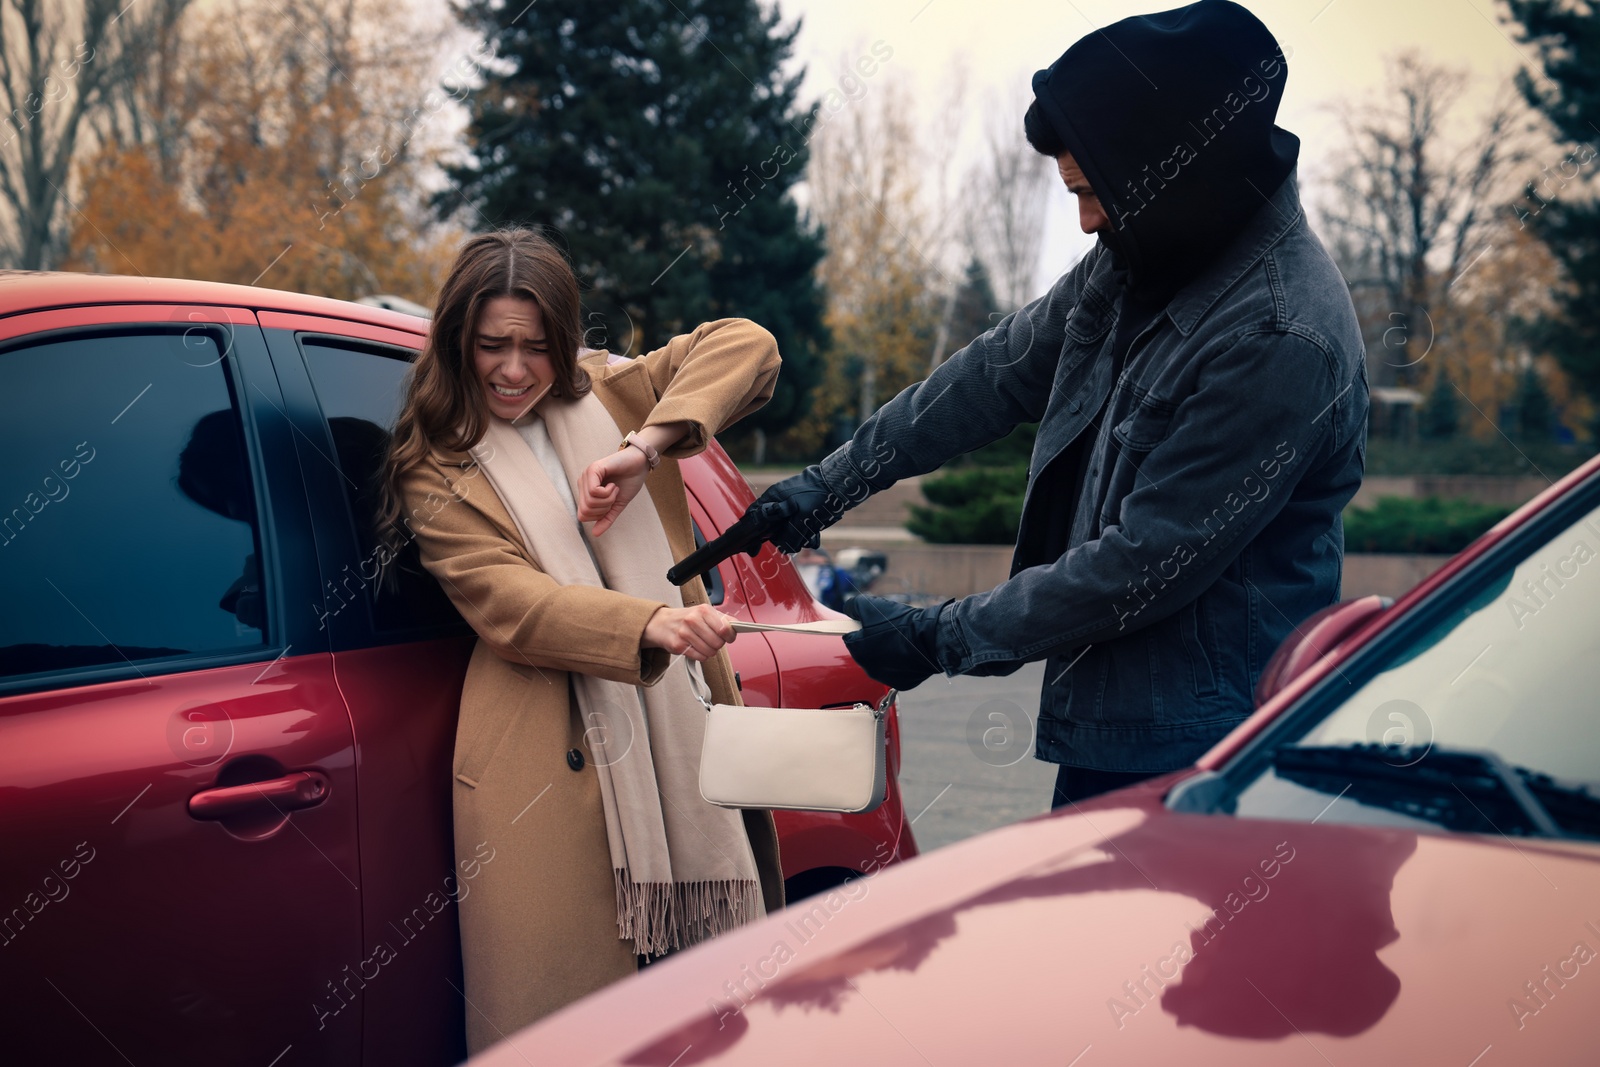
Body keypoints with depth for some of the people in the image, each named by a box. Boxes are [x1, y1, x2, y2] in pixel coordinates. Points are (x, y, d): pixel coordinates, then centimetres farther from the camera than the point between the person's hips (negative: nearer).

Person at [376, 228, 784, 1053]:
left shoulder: (608, 395, 15)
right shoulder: (438, 474, 5)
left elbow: (746, 348, 3)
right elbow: (511, 605, -10)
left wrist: (644, 448, -11)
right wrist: (649, 623, -27)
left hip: (677, 734, 3)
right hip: (548, 765, -3)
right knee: (556, 1018, -4)